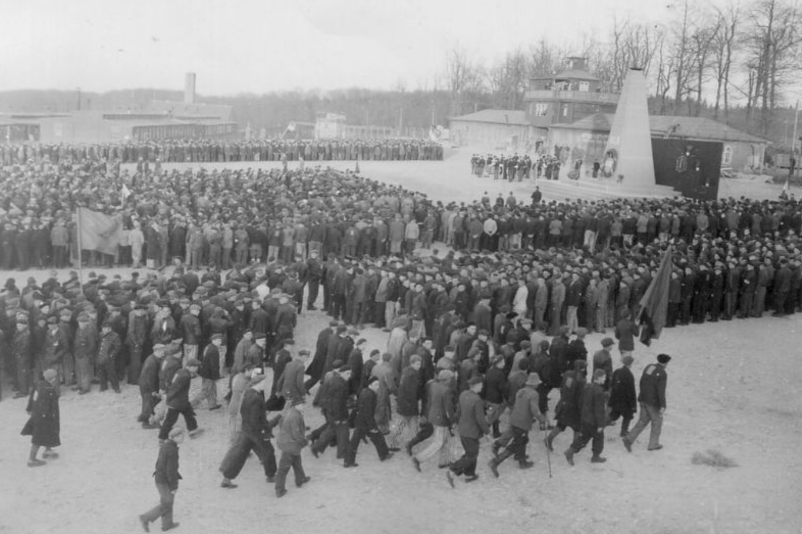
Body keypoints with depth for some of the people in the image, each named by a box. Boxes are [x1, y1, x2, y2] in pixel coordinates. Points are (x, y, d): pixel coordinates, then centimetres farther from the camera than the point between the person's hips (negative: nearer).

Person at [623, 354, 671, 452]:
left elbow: (642, 382, 14)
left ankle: (629, 439, 2)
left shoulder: (648, 367, 5)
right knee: (657, 421, 14)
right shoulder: (662, 374, -19)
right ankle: (653, 444, 25)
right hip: (653, 402, -7)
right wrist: (663, 406, -22)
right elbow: (661, 391, -24)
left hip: (643, 399, 7)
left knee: (643, 421, 15)